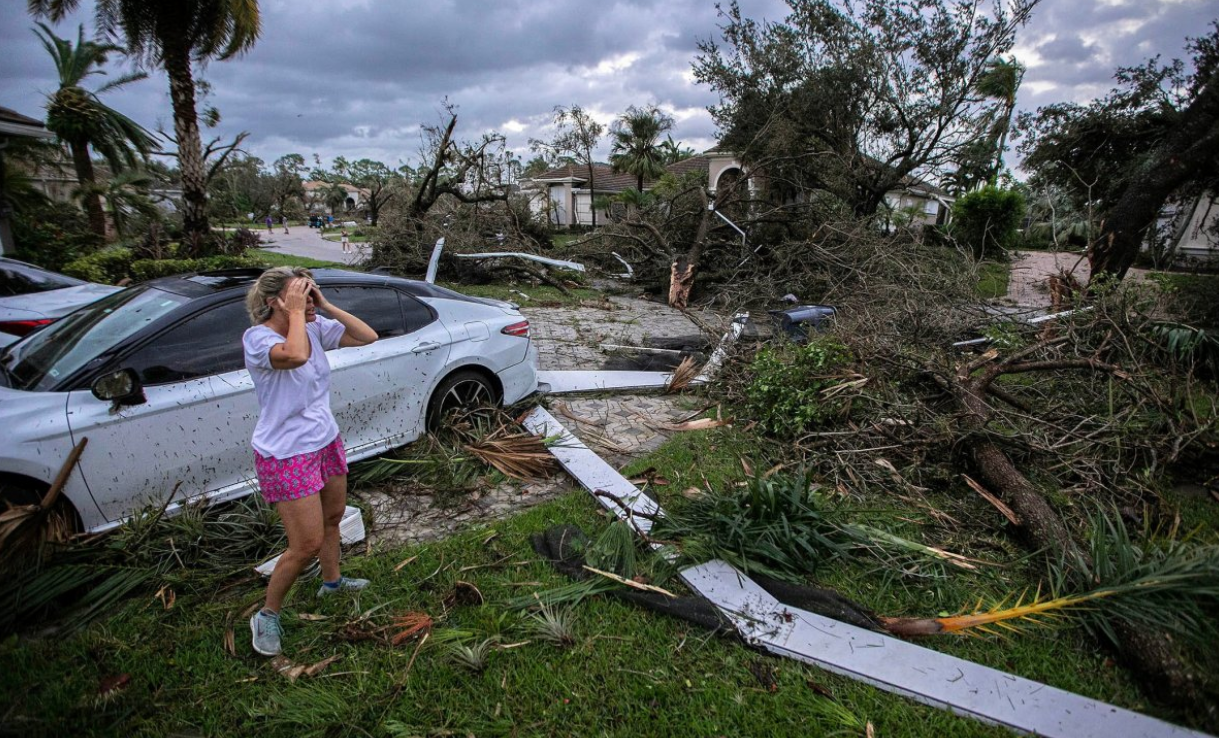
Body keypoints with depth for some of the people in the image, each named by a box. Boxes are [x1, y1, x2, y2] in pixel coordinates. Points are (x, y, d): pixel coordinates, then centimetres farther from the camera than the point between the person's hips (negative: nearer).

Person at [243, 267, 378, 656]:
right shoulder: (257, 337, -21)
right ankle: (267, 615, 23)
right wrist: (296, 313, -28)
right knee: (307, 544, -2)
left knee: (332, 518, 24)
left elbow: (367, 336, -5)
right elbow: (295, 355, -43)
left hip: (326, 442, 7)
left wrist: (326, 306, -11)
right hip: (286, 456, -7)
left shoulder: (316, 328, -2)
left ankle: (332, 581, 50)